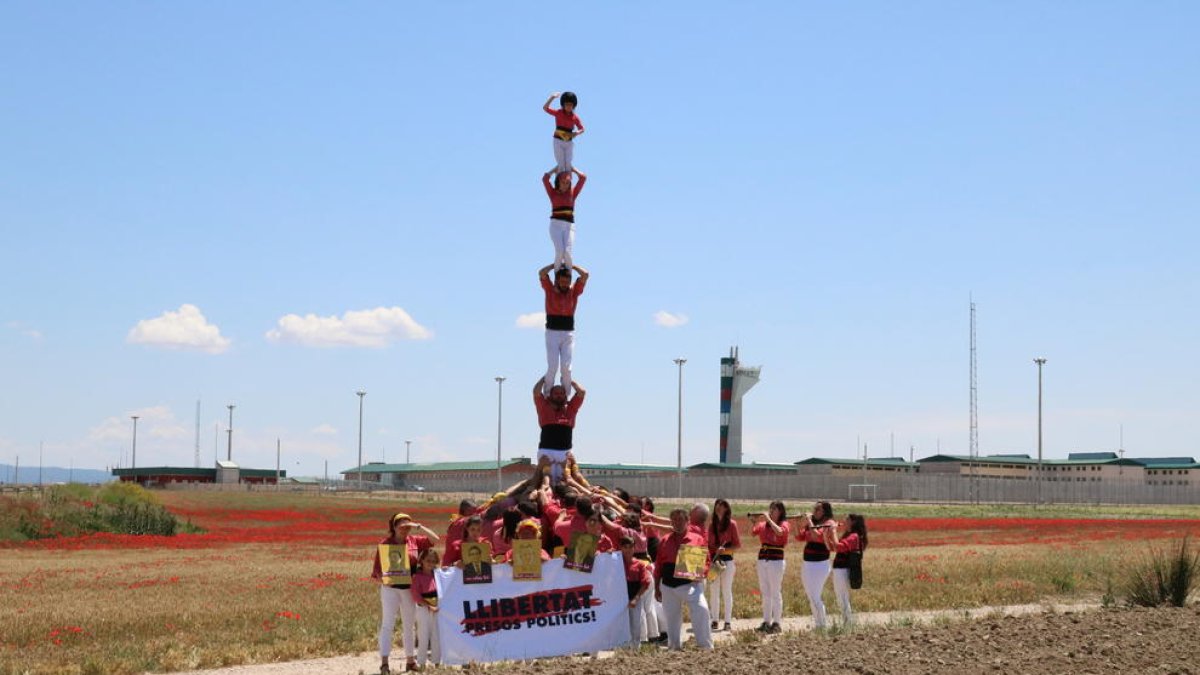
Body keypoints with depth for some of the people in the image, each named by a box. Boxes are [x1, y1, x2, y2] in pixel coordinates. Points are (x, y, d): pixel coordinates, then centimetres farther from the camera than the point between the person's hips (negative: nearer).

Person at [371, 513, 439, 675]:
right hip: (390, 588, -4)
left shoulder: (414, 541, 5)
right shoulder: (385, 543, -4)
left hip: (409, 588, 4)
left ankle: (410, 660, 22)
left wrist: (419, 526, -6)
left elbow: (434, 539, 1)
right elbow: (378, 567, -3)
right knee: (387, 624, -6)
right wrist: (381, 579, -20)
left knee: (409, 625, 12)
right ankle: (384, 662, -9)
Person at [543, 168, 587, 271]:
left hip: (569, 226, 1)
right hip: (556, 224, -1)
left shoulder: (573, 193, 15)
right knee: (560, 251, -21)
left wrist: (572, 169, 21)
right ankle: (557, 270, 2)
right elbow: (545, 178, 0)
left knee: (567, 252, -19)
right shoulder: (553, 193, 11)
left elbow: (583, 177, 10)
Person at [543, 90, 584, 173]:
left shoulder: (575, 117, -1)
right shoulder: (558, 113, -6)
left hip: (569, 142, 2)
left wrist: (577, 133, -15)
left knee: (568, 164, 7)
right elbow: (545, 108, -15)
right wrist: (552, 97, -23)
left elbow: (582, 129, 7)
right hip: (558, 141, -2)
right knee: (561, 164, -3)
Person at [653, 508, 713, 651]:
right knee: (672, 618, 9)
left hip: (691, 584, -4)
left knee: (701, 610, -22)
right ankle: (675, 648, 24)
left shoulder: (697, 539, 3)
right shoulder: (665, 541, 12)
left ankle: (706, 647, -15)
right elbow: (658, 566, 14)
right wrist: (656, 588, 13)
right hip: (668, 586, 4)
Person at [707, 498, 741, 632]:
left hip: (727, 560, -4)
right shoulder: (711, 524, 10)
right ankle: (714, 620, 10)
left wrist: (725, 549, -17)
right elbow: (708, 543, 14)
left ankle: (728, 621, 4)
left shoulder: (731, 523, -2)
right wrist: (708, 558, 0)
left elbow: (737, 545, -3)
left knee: (726, 591, 0)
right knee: (713, 592, 5)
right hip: (713, 560, 4)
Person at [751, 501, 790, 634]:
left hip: (776, 560, -6)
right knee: (765, 593, 9)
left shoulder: (784, 524, -2)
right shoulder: (764, 525, 12)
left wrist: (768, 519, -18)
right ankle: (766, 622, 14)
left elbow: (779, 532, -23)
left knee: (775, 593, -3)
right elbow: (753, 533, 2)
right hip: (762, 560, 6)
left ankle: (776, 623, 1)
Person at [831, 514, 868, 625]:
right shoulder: (848, 535, 17)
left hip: (843, 570, -10)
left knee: (843, 599, -5)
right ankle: (846, 623, 21)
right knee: (841, 599, 16)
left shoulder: (853, 536, -14)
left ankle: (850, 623, -2)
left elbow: (839, 546, -29)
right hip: (839, 570, 10)